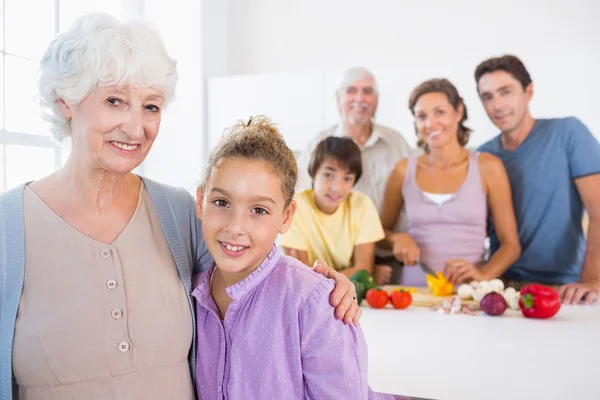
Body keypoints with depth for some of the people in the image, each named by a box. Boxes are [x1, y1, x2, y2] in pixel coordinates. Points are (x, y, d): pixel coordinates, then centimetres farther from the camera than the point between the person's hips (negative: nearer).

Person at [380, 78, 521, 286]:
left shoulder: (487, 167, 1)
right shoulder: (404, 171, 4)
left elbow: (511, 245, 4)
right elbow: (381, 231, 16)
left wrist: (483, 275, -13)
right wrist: (397, 238, -4)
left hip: (469, 290, -1)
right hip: (415, 289, 1)